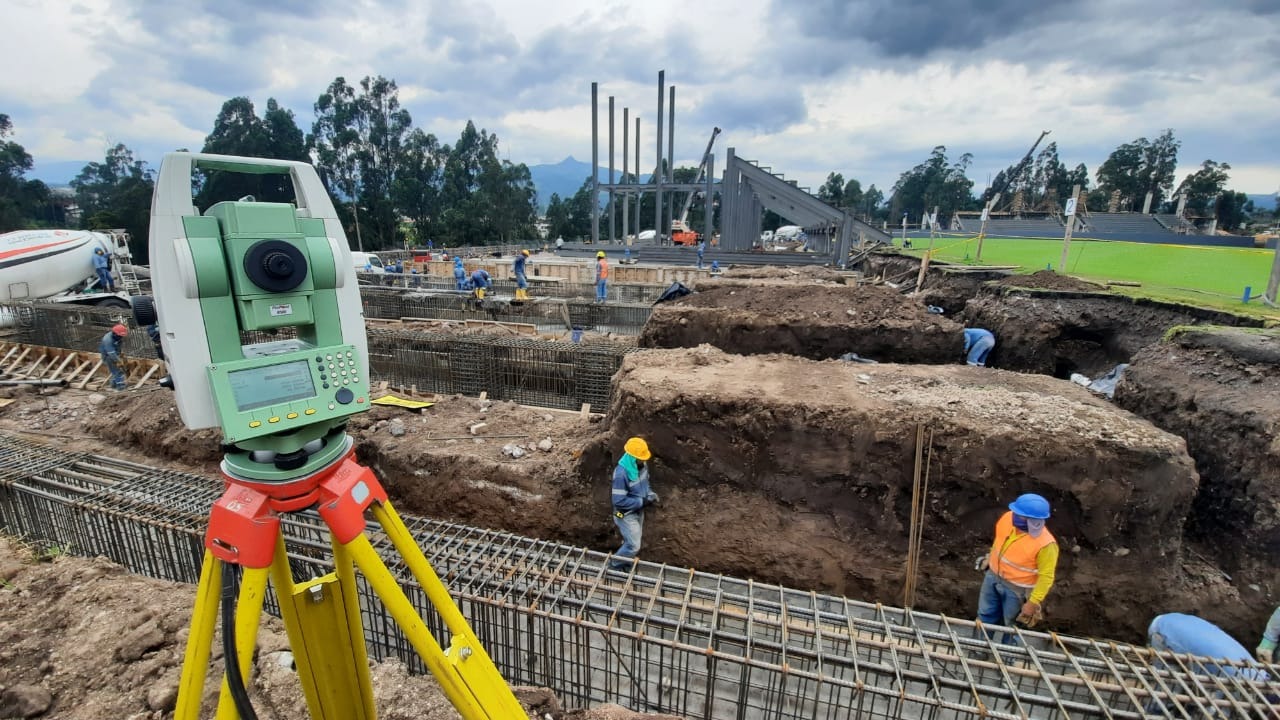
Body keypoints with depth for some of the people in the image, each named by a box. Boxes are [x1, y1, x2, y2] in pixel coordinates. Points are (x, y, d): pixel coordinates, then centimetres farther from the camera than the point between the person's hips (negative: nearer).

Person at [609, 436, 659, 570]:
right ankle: (614, 567, 20)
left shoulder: (642, 465, -10)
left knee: (632, 543, 22)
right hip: (626, 514, -7)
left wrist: (650, 494, -10)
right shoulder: (621, 473, -33)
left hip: (639, 511, 7)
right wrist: (642, 501, -25)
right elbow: (619, 500, -29)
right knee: (633, 546, -4)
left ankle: (625, 567, 44)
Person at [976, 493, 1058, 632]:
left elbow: (1046, 577, -21)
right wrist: (989, 559, 18)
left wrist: (1033, 603, -17)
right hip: (993, 576, 6)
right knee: (985, 615, 25)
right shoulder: (1007, 518, -17)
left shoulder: (1045, 544, -33)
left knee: (1011, 626, 19)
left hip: (1017, 589, -6)